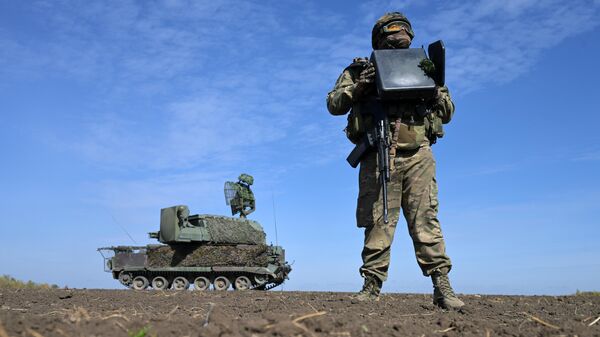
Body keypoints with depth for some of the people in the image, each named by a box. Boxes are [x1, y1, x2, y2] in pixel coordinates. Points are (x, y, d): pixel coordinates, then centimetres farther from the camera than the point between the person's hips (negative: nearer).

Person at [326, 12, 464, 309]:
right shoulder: (359, 70, 17)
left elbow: (448, 113, 22)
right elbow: (334, 104, 8)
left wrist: (435, 88, 1)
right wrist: (359, 86, -10)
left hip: (417, 154, 2)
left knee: (425, 219, -5)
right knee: (378, 221, -3)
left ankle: (442, 286, -4)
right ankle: (372, 285, 2)